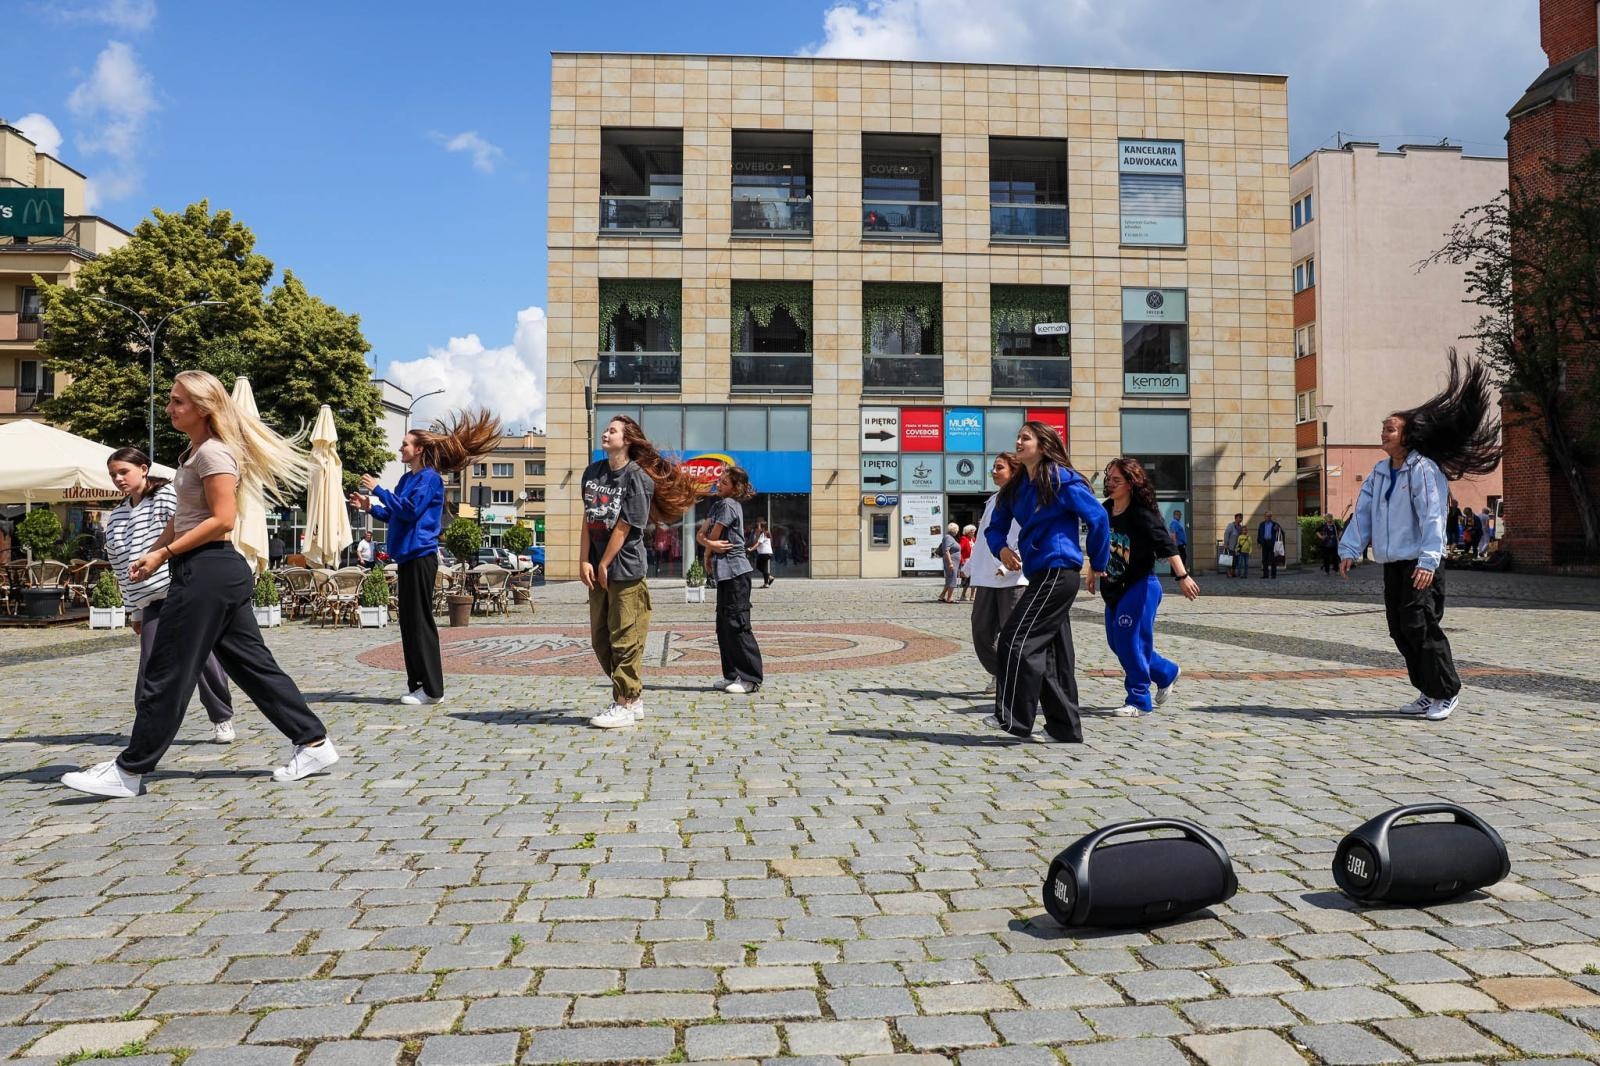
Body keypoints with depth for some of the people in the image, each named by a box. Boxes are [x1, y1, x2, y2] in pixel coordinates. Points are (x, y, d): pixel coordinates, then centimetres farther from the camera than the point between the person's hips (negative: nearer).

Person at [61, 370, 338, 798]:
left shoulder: (213, 453, -13)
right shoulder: (194, 452, 18)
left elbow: (222, 519, -20)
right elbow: (184, 517, 21)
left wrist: (166, 553, -16)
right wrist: (152, 553, 11)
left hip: (207, 569, -11)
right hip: (215, 570, 11)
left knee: (168, 673, -2)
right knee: (251, 664, 10)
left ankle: (129, 771, 8)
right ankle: (314, 743, 12)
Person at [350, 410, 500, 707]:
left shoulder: (429, 477, -9)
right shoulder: (407, 478, 17)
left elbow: (409, 510, -18)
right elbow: (393, 516, 23)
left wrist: (378, 489, -12)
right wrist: (370, 506, 11)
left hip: (420, 556, -9)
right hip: (407, 557, 9)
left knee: (420, 622, -7)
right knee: (409, 622, 10)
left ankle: (431, 689, -3)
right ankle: (418, 684, 16)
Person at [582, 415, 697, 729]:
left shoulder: (638, 478, -11)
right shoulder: (593, 471, 9)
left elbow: (623, 528, -12)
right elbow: (588, 518, 6)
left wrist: (603, 565, -9)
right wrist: (585, 561, -1)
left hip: (625, 569, -7)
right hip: (597, 569, 8)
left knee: (624, 640, -1)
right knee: (600, 638, 14)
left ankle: (624, 705, 8)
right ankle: (634, 696, 26)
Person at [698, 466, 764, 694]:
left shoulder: (728, 504, -11)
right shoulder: (717, 505, 17)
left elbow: (714, 537, -10)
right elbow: (702, 535, 10)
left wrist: (708, 555, 7)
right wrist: (710, 544, -9)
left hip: (735, 571, -10)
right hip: (725, 572, 10)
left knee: (737, 625, -8)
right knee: (724, 626, 12)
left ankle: (751, 678, -5)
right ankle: (734, 675, 18)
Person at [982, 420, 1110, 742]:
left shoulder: (1061, 479, -9)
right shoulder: (1017, 487, 15)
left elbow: (1098, 518, -9)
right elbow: (995, 527, 17)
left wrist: (1098, 564, -2)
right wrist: (1001, 548, -5)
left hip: (1057, 572, -9)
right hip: (1043, 574, 9)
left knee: (1018, 638, -11)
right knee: (1053, 651, 11)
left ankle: (1014, 718, -4)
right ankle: (1065, 728, 18)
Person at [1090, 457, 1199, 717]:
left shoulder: (1141, 513, -16)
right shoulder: (1106, 510, 5)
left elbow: (1166, 544, -24)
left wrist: (1182, 576, -31)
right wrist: (1093, 573, 26)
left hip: (1140, 586, -8)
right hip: (1114, 588, 8)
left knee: (1130, 642, -9)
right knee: (1116, 641, 12)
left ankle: (1139, 700, 4)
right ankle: (1166, 672, 32)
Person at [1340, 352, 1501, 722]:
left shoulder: (1423, 469, -10)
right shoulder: (1379, 471, 12)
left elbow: (1432, 517, -17)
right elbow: (1363, 512, 11)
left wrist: (1428, 560, -24)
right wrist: (1350, 549, 1)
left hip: (1420, 564, -8)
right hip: (1392, 564, 8)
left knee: (1419, 626, -10)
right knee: (1399, 630, 10)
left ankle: (1447, 692, 4)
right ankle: (1428, 692, 22)